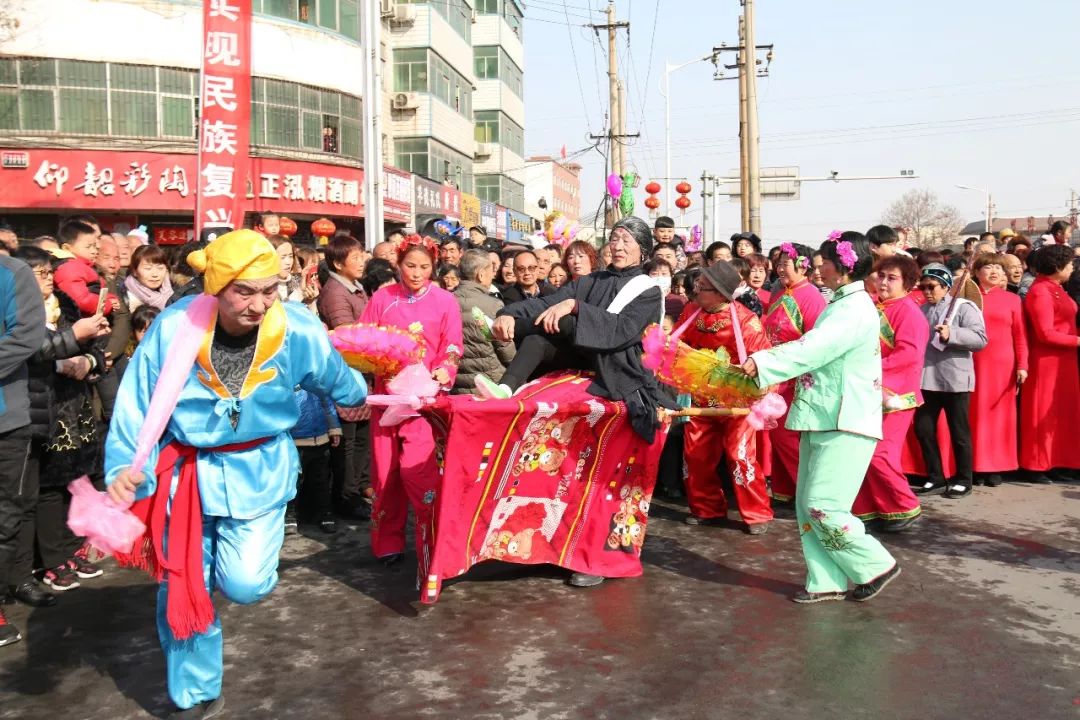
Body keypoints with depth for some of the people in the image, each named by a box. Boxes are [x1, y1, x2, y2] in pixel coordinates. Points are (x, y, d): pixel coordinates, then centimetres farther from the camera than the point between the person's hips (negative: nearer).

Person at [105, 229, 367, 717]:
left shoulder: (299, 330, -18)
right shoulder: (173, 327, -20)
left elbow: (336, 381, 4)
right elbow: (137, 406, -11)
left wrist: (356, 398, 23)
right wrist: (125, 469, -23)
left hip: (260, 470, 0)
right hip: (187, 470, 1)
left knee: (244, 584, -11)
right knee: (182, 587, 7)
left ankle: (252, 551, 29)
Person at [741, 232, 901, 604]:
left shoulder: (856, 309, -14)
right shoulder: (841, 305, 18)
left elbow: (814, 348, -26)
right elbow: (814, 348, 17)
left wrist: (763, 363, -29)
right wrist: (765, 362, 7)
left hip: (845, 423, -10)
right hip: (823, 418, 10)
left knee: (822, 505, -9)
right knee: (807, 504, 8)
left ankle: (876, 566, 9)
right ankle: (826, 580, 15)